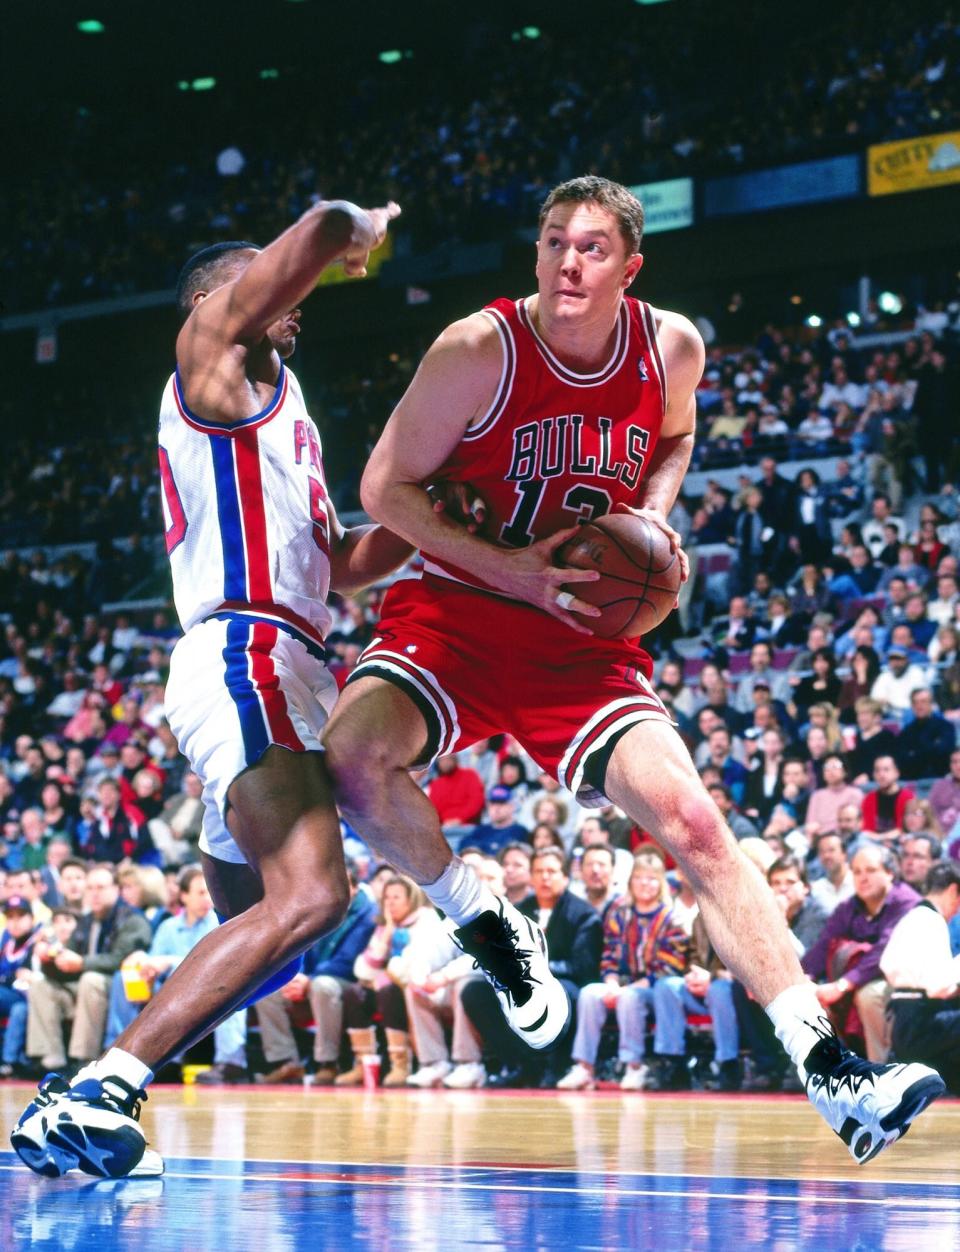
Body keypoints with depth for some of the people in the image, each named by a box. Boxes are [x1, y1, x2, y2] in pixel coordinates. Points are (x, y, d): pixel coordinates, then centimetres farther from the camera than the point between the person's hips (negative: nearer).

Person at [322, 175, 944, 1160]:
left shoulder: (672, 346, -4)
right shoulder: (479, 351, -16)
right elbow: (385, 488, -9)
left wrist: (653, 519, -3)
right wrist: (512, 570, -20)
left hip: (582, 631, 2)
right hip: (455, 604, -2)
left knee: (692, 822, -13)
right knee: (353, 755, -32)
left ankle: (826, 1069, -12)